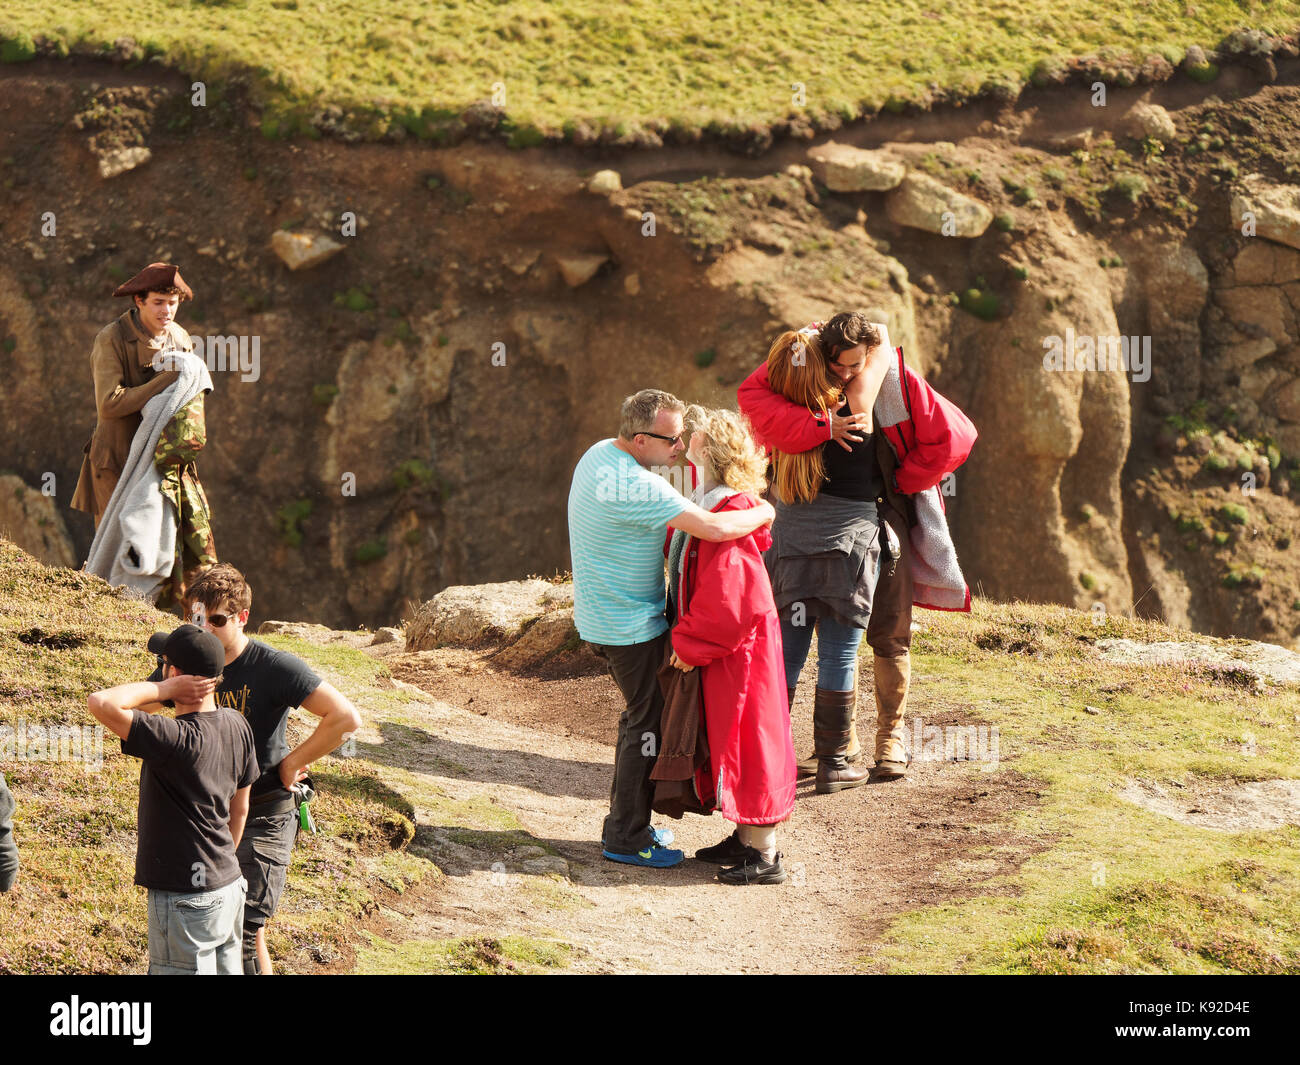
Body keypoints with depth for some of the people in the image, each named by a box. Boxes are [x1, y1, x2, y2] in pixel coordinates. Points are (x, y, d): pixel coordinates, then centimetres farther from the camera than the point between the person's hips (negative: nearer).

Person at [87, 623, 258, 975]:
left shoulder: (175, 739, -25)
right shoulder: (236, 727, 1)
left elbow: (101, 703, -34)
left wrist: (162, 689, -21)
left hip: (185, 899, -8)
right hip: (229, 887, 8)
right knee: (226, 968, 18)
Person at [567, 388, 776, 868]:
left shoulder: (599, 453, 2)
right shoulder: (637, 487, -30)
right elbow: (714, 528, -33)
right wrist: (763, 512, -16)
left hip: (603, 614, 10)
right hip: (630, 626, -10)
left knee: (642, 714, 21)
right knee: (650, 722, 0)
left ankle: (625, 820, 31)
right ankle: (625, 837, 7)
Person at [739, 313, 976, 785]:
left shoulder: (899, 382, -13)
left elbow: (953, 437, -10)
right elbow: (752, 396, -25)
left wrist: (901, 481, -5)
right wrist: (821, 425, -33)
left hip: (883, 514, -2)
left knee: (889, 634, 0)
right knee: (834, 633, 6)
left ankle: (891, 738, 10)